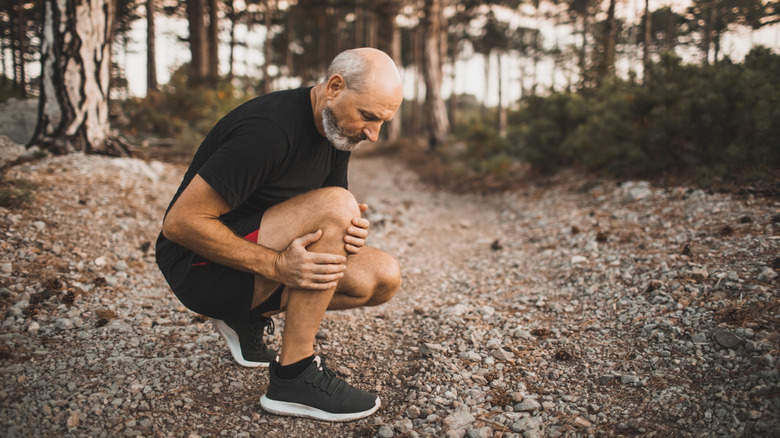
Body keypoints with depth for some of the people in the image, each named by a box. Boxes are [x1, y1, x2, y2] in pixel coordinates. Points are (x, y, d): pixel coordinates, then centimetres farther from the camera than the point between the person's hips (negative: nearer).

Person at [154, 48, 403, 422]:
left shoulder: (337, 128, 1)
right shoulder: (268, 130, -26)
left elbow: (321, 222, 11)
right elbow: (180, 222, -25)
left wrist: (350, 231, -13)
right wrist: (275, 265, -30)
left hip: (261, 256, 9)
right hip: (199, 264, -8)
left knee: (384, 277, -4)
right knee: (336, 204, -29)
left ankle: (249, 318, 10)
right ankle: (293, 379, -21)